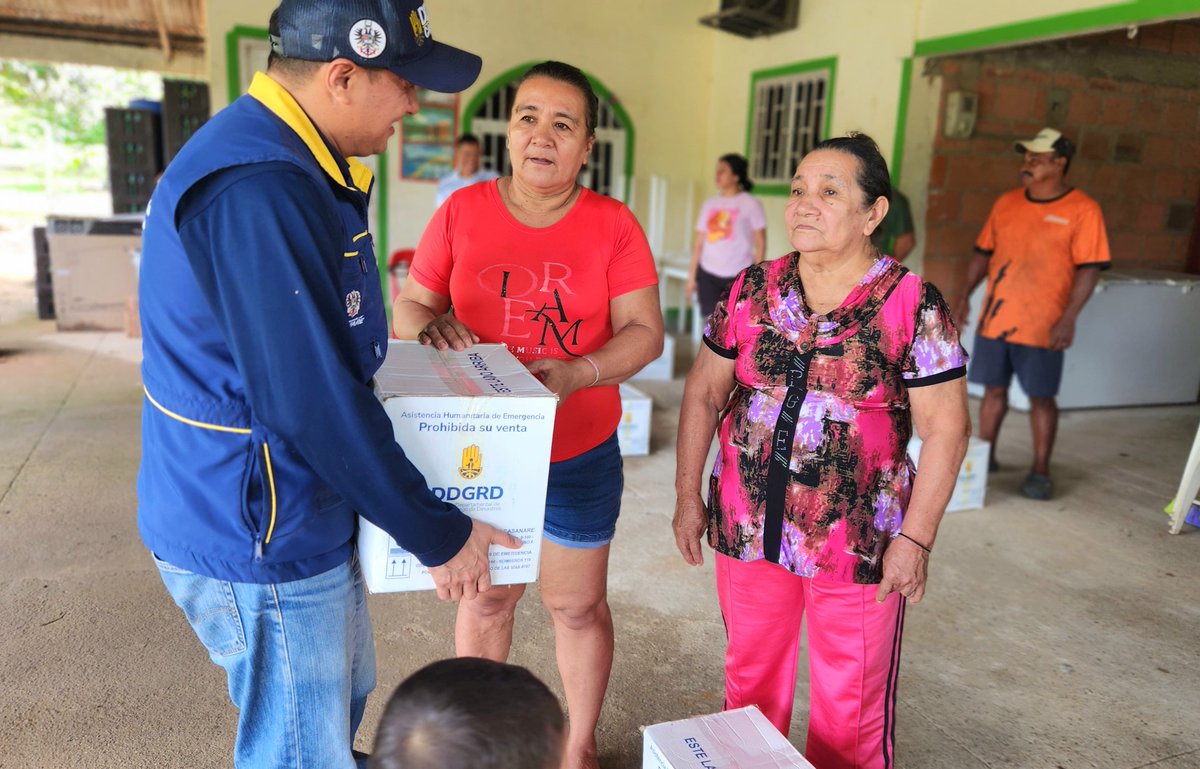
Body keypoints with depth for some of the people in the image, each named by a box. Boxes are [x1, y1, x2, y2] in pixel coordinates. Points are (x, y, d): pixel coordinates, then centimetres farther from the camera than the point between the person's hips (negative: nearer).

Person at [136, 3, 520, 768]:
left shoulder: (291, 163, 7)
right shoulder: (254, 189, -28)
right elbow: (314, 406, -29)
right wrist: (439, 535, -19)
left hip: (306, 512, 10)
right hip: (261, 540, -10)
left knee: (344, 692, 29)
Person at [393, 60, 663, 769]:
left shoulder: (614, 225, -6)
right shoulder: (461, 212, -2)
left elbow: (645, 332, -8)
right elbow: (407, 307, 3)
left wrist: (578, 372, -26)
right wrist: (431, 324, -21)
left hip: (579, 456, -1)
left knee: (578, 606, 13)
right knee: (485, 599, 18)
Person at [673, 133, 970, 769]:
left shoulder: (913, 306, -10)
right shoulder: (752, 290, 0)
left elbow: (945, 429, -9)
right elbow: (705, 391, 5)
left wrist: (915, 538, -11)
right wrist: (687, 496, 4)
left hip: (860, 546, -3)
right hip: (747, 531, 3)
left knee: (852, 707, 13)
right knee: (751, 687, 21)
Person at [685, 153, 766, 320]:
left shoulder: (750, 204, 0)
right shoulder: (710, 204, 11)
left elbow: (760, 244, -2)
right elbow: (699, 243, 12)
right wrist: (692, 275, 8)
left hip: (739, 275, -4)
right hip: (708, 274, 4)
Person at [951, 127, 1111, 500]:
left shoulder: (1082, 210, -7)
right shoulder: (1006, 203, 7)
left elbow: (1088, 268, -10)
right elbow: (983, 253, 13)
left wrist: (1069, 319, -17)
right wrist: (965, 295, 7)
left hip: (1042, 326, -4)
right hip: (994, 317, 4)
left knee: (1042, 397, 4)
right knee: (994, 389, 12)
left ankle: (1040, 471, 17)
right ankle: (984, 457, 26)